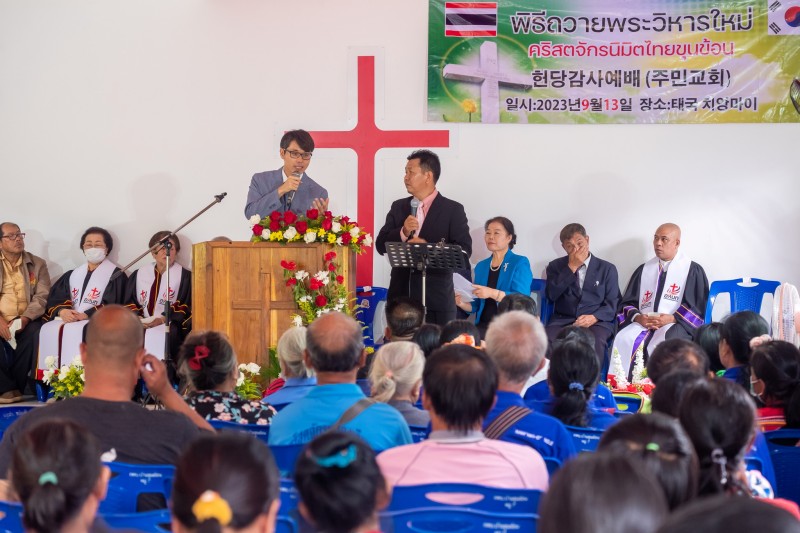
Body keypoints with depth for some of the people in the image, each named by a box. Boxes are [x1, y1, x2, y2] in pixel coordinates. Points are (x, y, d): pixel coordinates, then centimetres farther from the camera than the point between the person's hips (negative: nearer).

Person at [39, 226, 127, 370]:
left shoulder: (116, 275, 7)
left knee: (76, 332, -36)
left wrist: (85, 315, -17)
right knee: (49, 330, -26)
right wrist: (62, 311, -11)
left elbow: (112, 306, -6)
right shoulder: (72, 275, 24)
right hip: (67, 319, 5)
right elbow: (55, 298, 12)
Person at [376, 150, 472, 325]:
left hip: (436, 298, -4)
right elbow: (381, 245, 7)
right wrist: (403, 233, -11)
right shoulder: (398, 207, 13)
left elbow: (464, 250, -7)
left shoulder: (453, 210, 0)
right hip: (401, 296, 4)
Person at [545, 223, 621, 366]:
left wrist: (594, 317, -12)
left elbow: (613, 304, 8)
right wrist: (571, 267, -4)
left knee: (595, 342, -37)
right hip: (562, 321, 1)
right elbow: (551, 295, -1)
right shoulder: (556, 266, 16)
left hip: (597, 322, -1)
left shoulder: (607, 269, 13)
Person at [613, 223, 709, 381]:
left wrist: (671, 318, -14)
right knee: (623, 340, -29)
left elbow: (697, 306, 1)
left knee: (664, 344, -38)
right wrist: (638, 317, -6)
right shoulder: (644, 270, 21)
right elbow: (627, 302, 17)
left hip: (675, 326, -4)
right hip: (643, 323, 4)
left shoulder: (693, 270, 9)